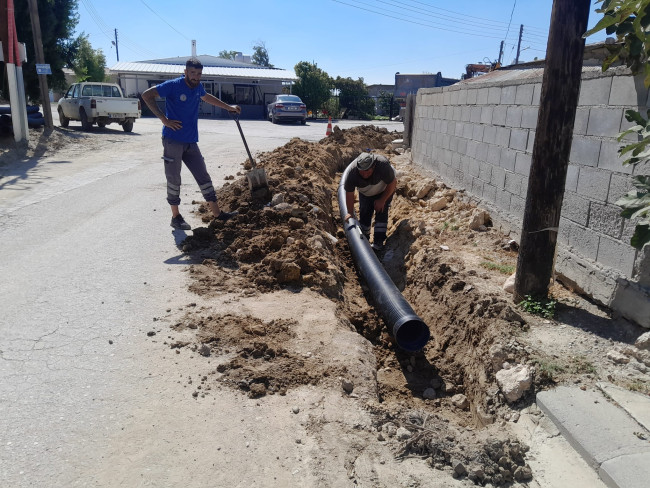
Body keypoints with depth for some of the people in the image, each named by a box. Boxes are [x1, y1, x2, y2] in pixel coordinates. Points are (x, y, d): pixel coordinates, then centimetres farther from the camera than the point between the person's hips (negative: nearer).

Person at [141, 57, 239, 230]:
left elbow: (207, 97, 34)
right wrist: (164, 119, -18)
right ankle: (176, 217, 11)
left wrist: (229, 107, 37)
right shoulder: (173, 85, -10)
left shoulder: (198, 87, 10)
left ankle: (217, 213, 14)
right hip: (173, 141, -6)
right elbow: (147, 95, -13)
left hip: (191, 142, 7)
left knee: (204, 177, 8)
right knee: (174, 179, 0)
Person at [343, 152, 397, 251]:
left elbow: (392, 183, -25)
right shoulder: (352, 172, -34)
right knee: (364, 213, -3)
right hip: (365, 193, 3)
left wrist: (382, 200, -21)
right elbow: (349, 194, -21)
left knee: (381, 212, -15)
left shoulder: (383, 164, -41)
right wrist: (350, 213, -17)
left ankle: (378, 243, -14)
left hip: (385, 189, -2)